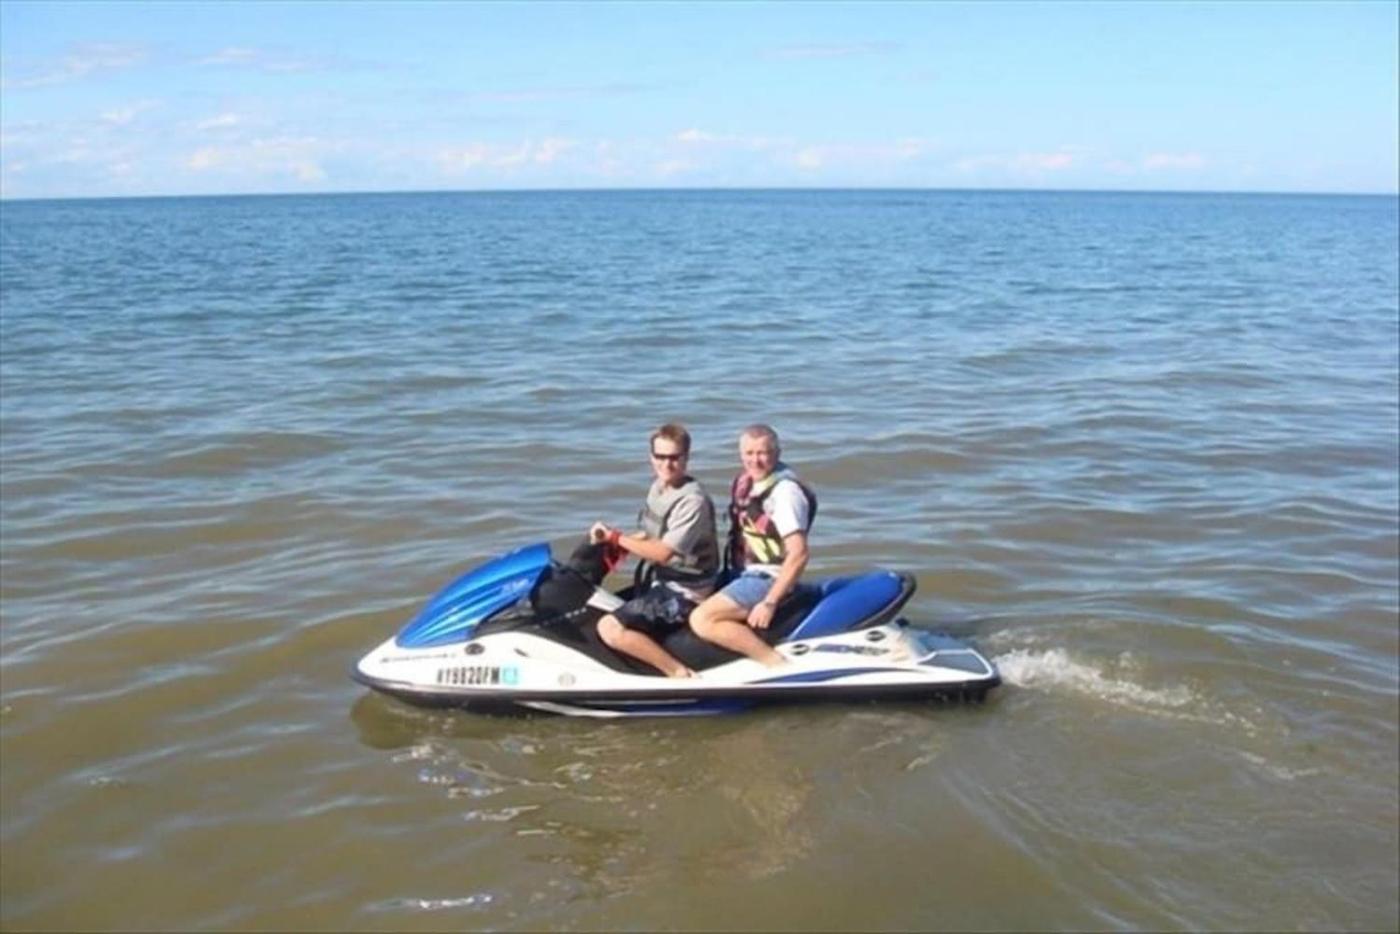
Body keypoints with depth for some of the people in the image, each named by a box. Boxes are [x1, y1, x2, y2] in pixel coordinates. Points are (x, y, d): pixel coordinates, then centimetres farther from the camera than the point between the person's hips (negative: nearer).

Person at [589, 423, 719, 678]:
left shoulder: (693, 500, -22)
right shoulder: (659, 487, 7)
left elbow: (662, 552, -26)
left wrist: (616, 537, -19)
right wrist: (610, 542, 2)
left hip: (682, 592, -10)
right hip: (658, 581, 10)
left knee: (610, 628, -24)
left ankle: (680, 673, -20)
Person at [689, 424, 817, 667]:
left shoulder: (785, 490, -18)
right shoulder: (746, 482, 8)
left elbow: (799, 554, -23)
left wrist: (770, 603, -25)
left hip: (768, 579, -10)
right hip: (747, 573, 10)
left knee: (702, 620, -23)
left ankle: (777, 663, -22)